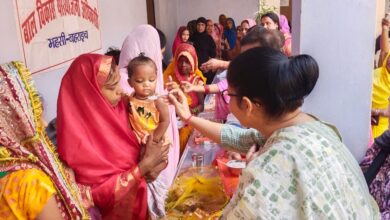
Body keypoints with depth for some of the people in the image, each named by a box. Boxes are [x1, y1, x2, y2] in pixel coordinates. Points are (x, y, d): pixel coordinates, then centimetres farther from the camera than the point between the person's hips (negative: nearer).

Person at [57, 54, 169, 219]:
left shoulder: (118, 106, -6)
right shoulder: (78, 135, -26)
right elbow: (101, 194, -22)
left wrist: (149, 163, -13)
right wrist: (145, 165, -21)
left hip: (140, 187, 6)